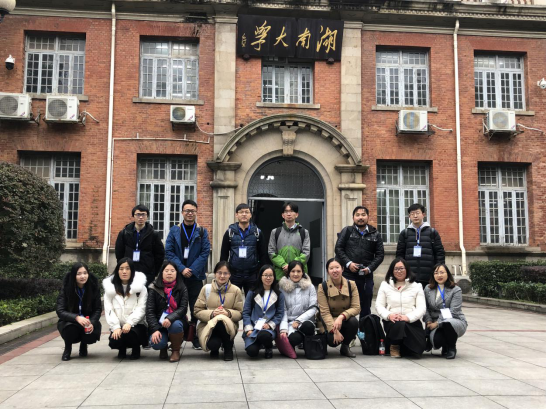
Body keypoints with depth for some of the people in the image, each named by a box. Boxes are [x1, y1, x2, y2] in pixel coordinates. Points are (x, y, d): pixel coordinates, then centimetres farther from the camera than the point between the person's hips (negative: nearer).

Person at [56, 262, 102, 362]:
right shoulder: (66, 289, -16)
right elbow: (60, 311, -22)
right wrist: (77, 317, -40)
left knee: (93, 333, -29)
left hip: (89, 321, 2)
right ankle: (67, 348, 1)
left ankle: (83, 345, 12)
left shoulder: (94, 287, -12)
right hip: (69, 322, -1)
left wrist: (92, 323, -28)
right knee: (70, 327, -35)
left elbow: (98, 309, -8)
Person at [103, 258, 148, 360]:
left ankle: (136, 349, 4)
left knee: (130, 334, -34)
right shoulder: (110, 287, 6)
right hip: (118, 326, 2)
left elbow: (141, 308, -10)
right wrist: (116, 327, -16)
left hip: (136, 325, -2)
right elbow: (109, 310, -2)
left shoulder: (140, 287, -1)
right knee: (114, 342, -27)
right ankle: (122, 348, 13)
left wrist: (129, 323, -26)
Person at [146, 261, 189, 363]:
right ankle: (163, 348, 13)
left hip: (175, 321, 0)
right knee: (156, 343, -29)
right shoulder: (154, 289, -1)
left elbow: (183, 308, -11)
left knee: (175, 325, -36)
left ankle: (176, 350, -5)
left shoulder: (182, 289, -1)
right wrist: (155, 329, -21)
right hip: (159, 323, 0)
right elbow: (149, 311, -7)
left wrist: (170, 318, -30)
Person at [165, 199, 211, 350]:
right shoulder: (174, 231, 6)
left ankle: (196, 339, 11)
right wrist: (182, 268, -13)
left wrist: (192, 270, -12)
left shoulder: (202, 232, 6)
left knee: (196, 308, 3)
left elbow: (205, 253, -2)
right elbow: (169, 252, -1)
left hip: (195, 275, 0)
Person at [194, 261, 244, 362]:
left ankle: (228, 348, -6)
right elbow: (198, 311, 0)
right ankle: (215, 348, 12)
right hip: (208, 326, 0)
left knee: (221, 320, -36)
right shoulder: (206, 289, 2)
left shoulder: (236, 290, 2)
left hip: (229, 326, 0)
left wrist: (228, 313, -19)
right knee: (213, 344, -33)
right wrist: (212, 313, -19)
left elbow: (240, 314, 2)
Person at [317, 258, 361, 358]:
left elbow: (356, 308, -12)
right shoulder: (323, 287, -10)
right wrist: (335, 330, -27)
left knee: (354, 321, -32)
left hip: (345, 321, 2)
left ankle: (345, 347, -3)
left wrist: (341, 317, -30)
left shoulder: (351, 285, -5)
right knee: (332, 341, -31)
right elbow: (324, 312, -15)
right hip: (328, 323, -2)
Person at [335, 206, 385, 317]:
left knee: (366, 306, 8)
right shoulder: (347, 231, 5)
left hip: (366, 276, 2)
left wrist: (370, 268, -7)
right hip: (348, 274, -2)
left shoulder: (375, 234, 9)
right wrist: (348, 263, -11)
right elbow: (338, 248, 1)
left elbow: (380, 254, 6)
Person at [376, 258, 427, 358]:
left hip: (411, 322, 0)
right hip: (392, 321, 0)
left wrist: (408, 317, -20)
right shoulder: (385, 285, 11)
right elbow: (379, 305, 5)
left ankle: (402, 348, 12)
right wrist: (388, 315, -16)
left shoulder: (416, 286, 7)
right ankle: (394, 346, -4)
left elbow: (422, 308, -2)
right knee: (398, 325, -37)